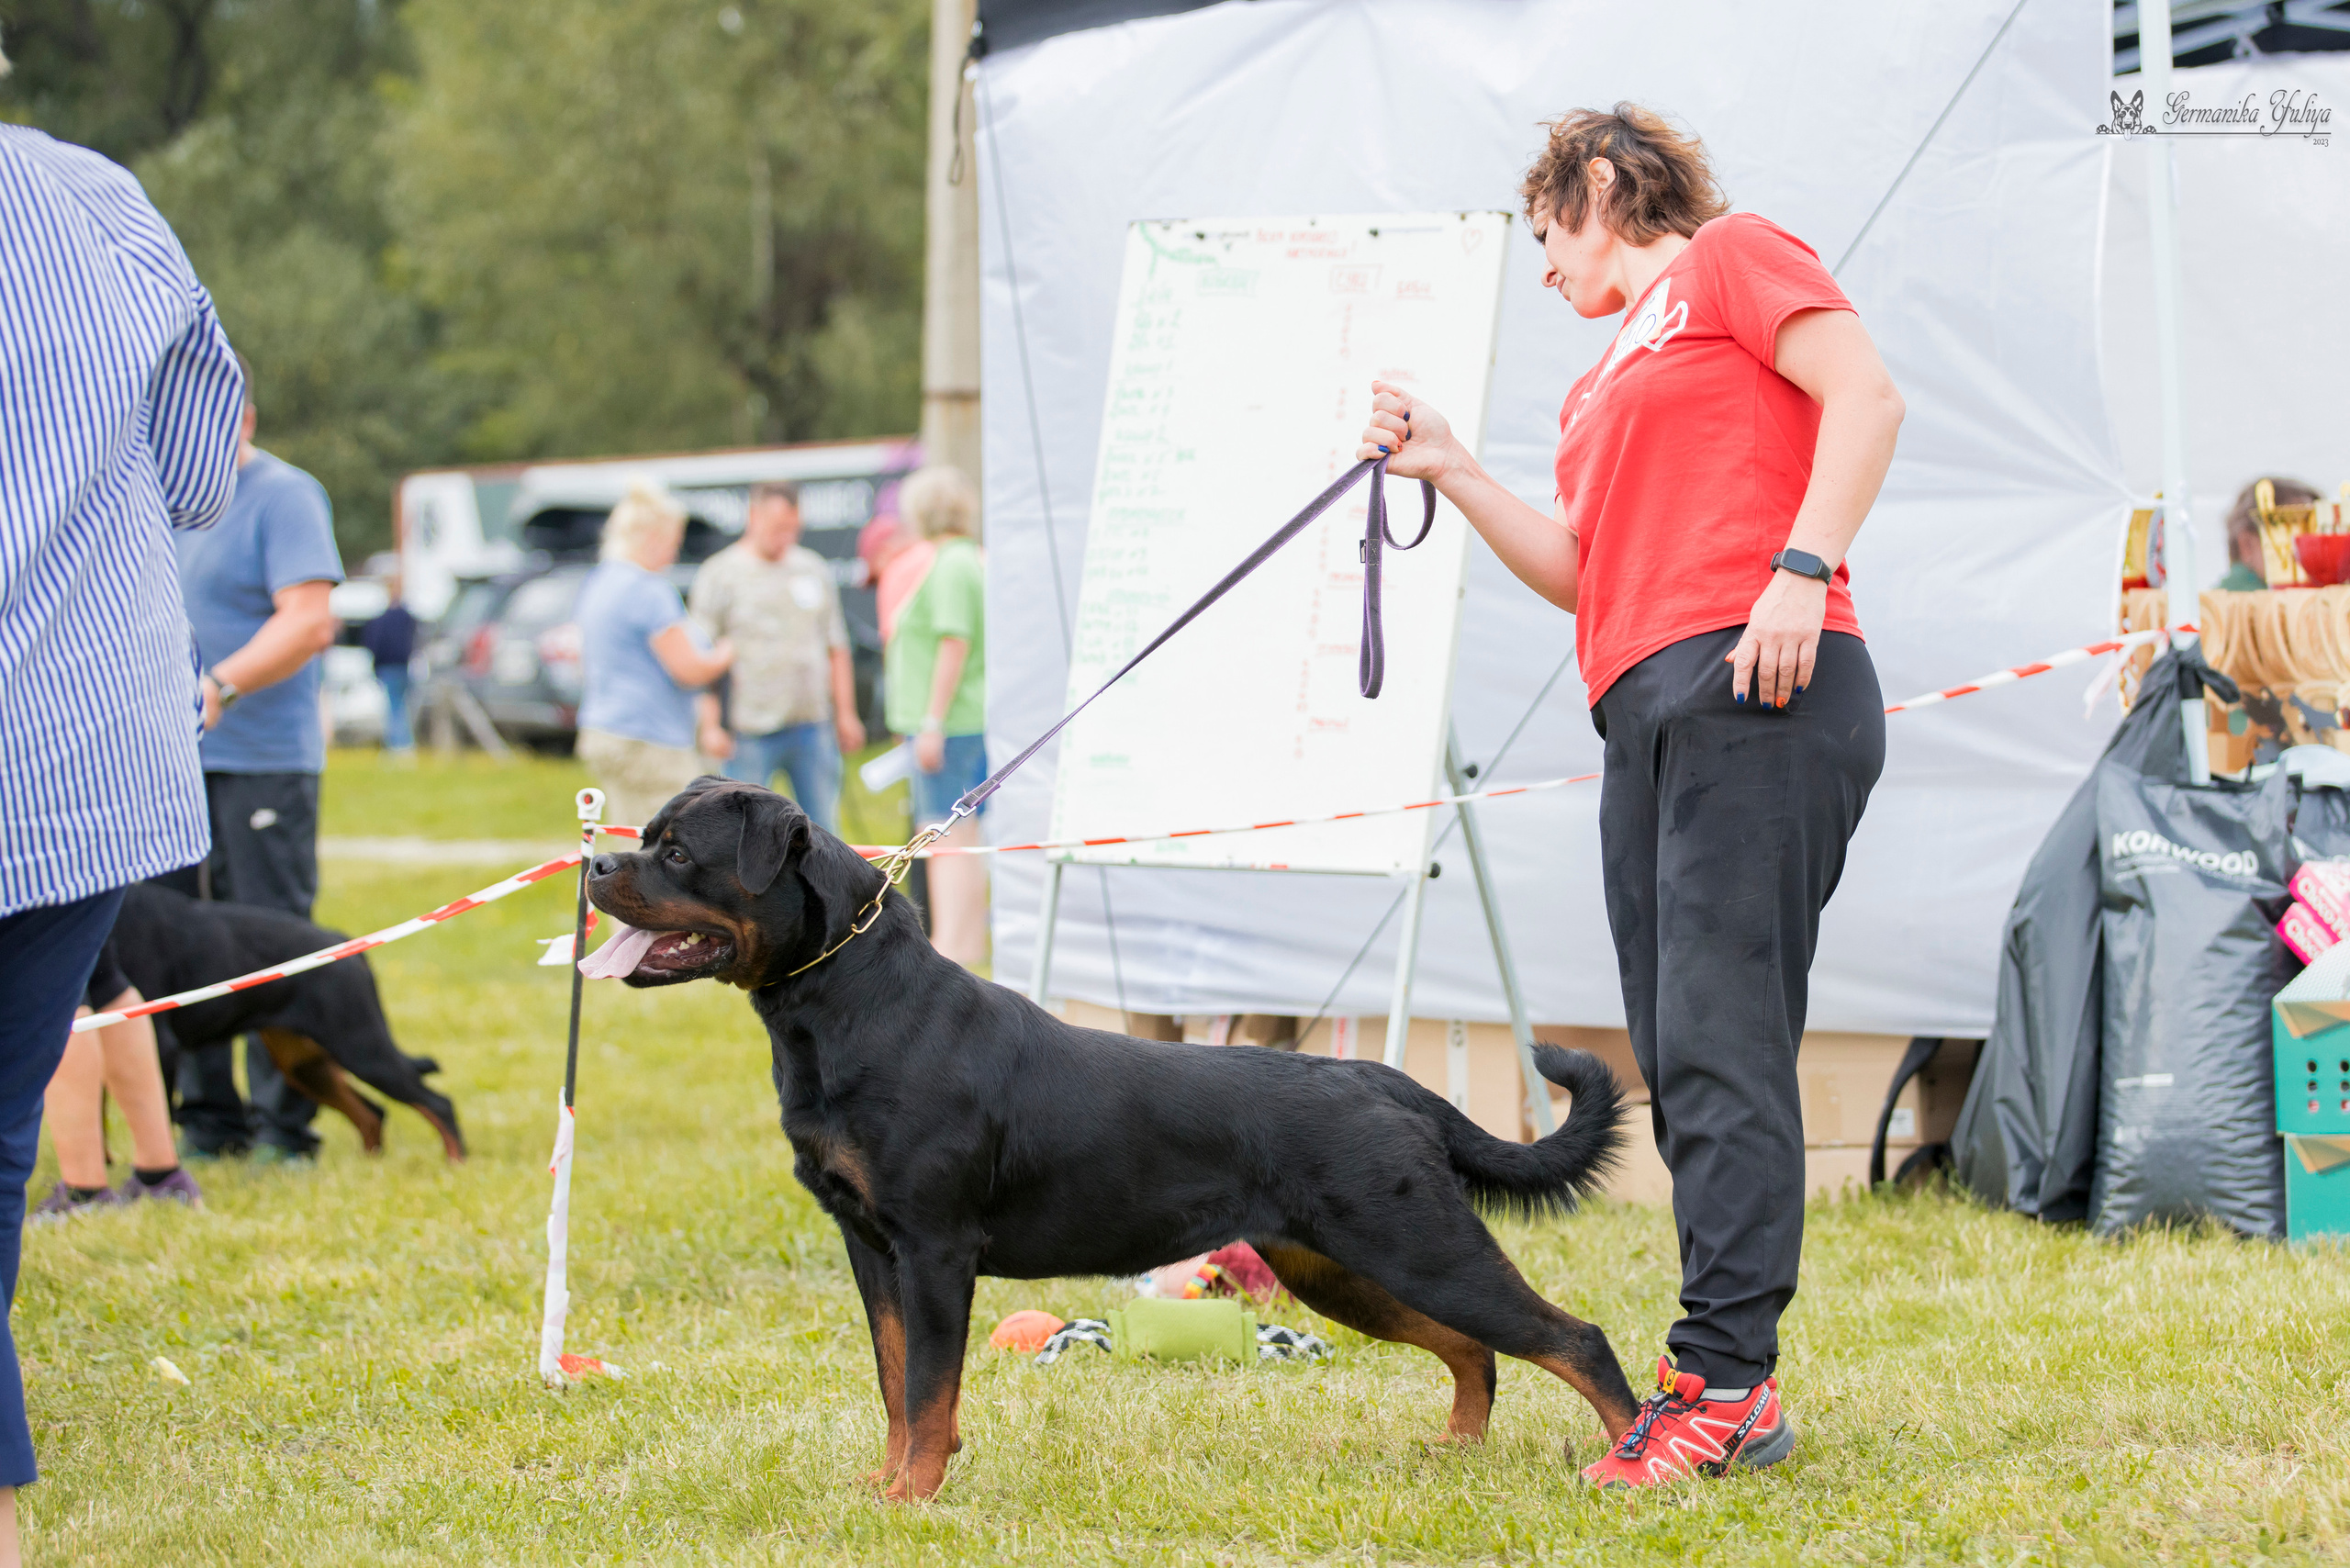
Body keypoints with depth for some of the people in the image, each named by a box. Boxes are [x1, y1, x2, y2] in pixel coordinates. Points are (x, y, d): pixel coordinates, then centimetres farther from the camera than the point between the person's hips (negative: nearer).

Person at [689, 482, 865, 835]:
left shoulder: (815, 570, 13)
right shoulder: (720, 574, -1)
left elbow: (837, 649, 18)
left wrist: (846, 714, 12)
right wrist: (711, 726, -12)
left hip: (813, 726, 4)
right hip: (750, 732, -4)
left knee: (824, 830, 5)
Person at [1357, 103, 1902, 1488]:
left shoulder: (1731, 255, 8)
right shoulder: (1605, 381, 31)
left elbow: (1867, 393, -6)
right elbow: (1583, 573, 25)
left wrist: (1800, 569, -17)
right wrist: (1450, 472, 19)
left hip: (1758, 692, -9)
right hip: (1647, 718, 9)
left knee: (1721, 1035, -16)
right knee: (1682, 1056, 2)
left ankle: (1724, 1374, -20)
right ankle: (1736, 1379, 1)